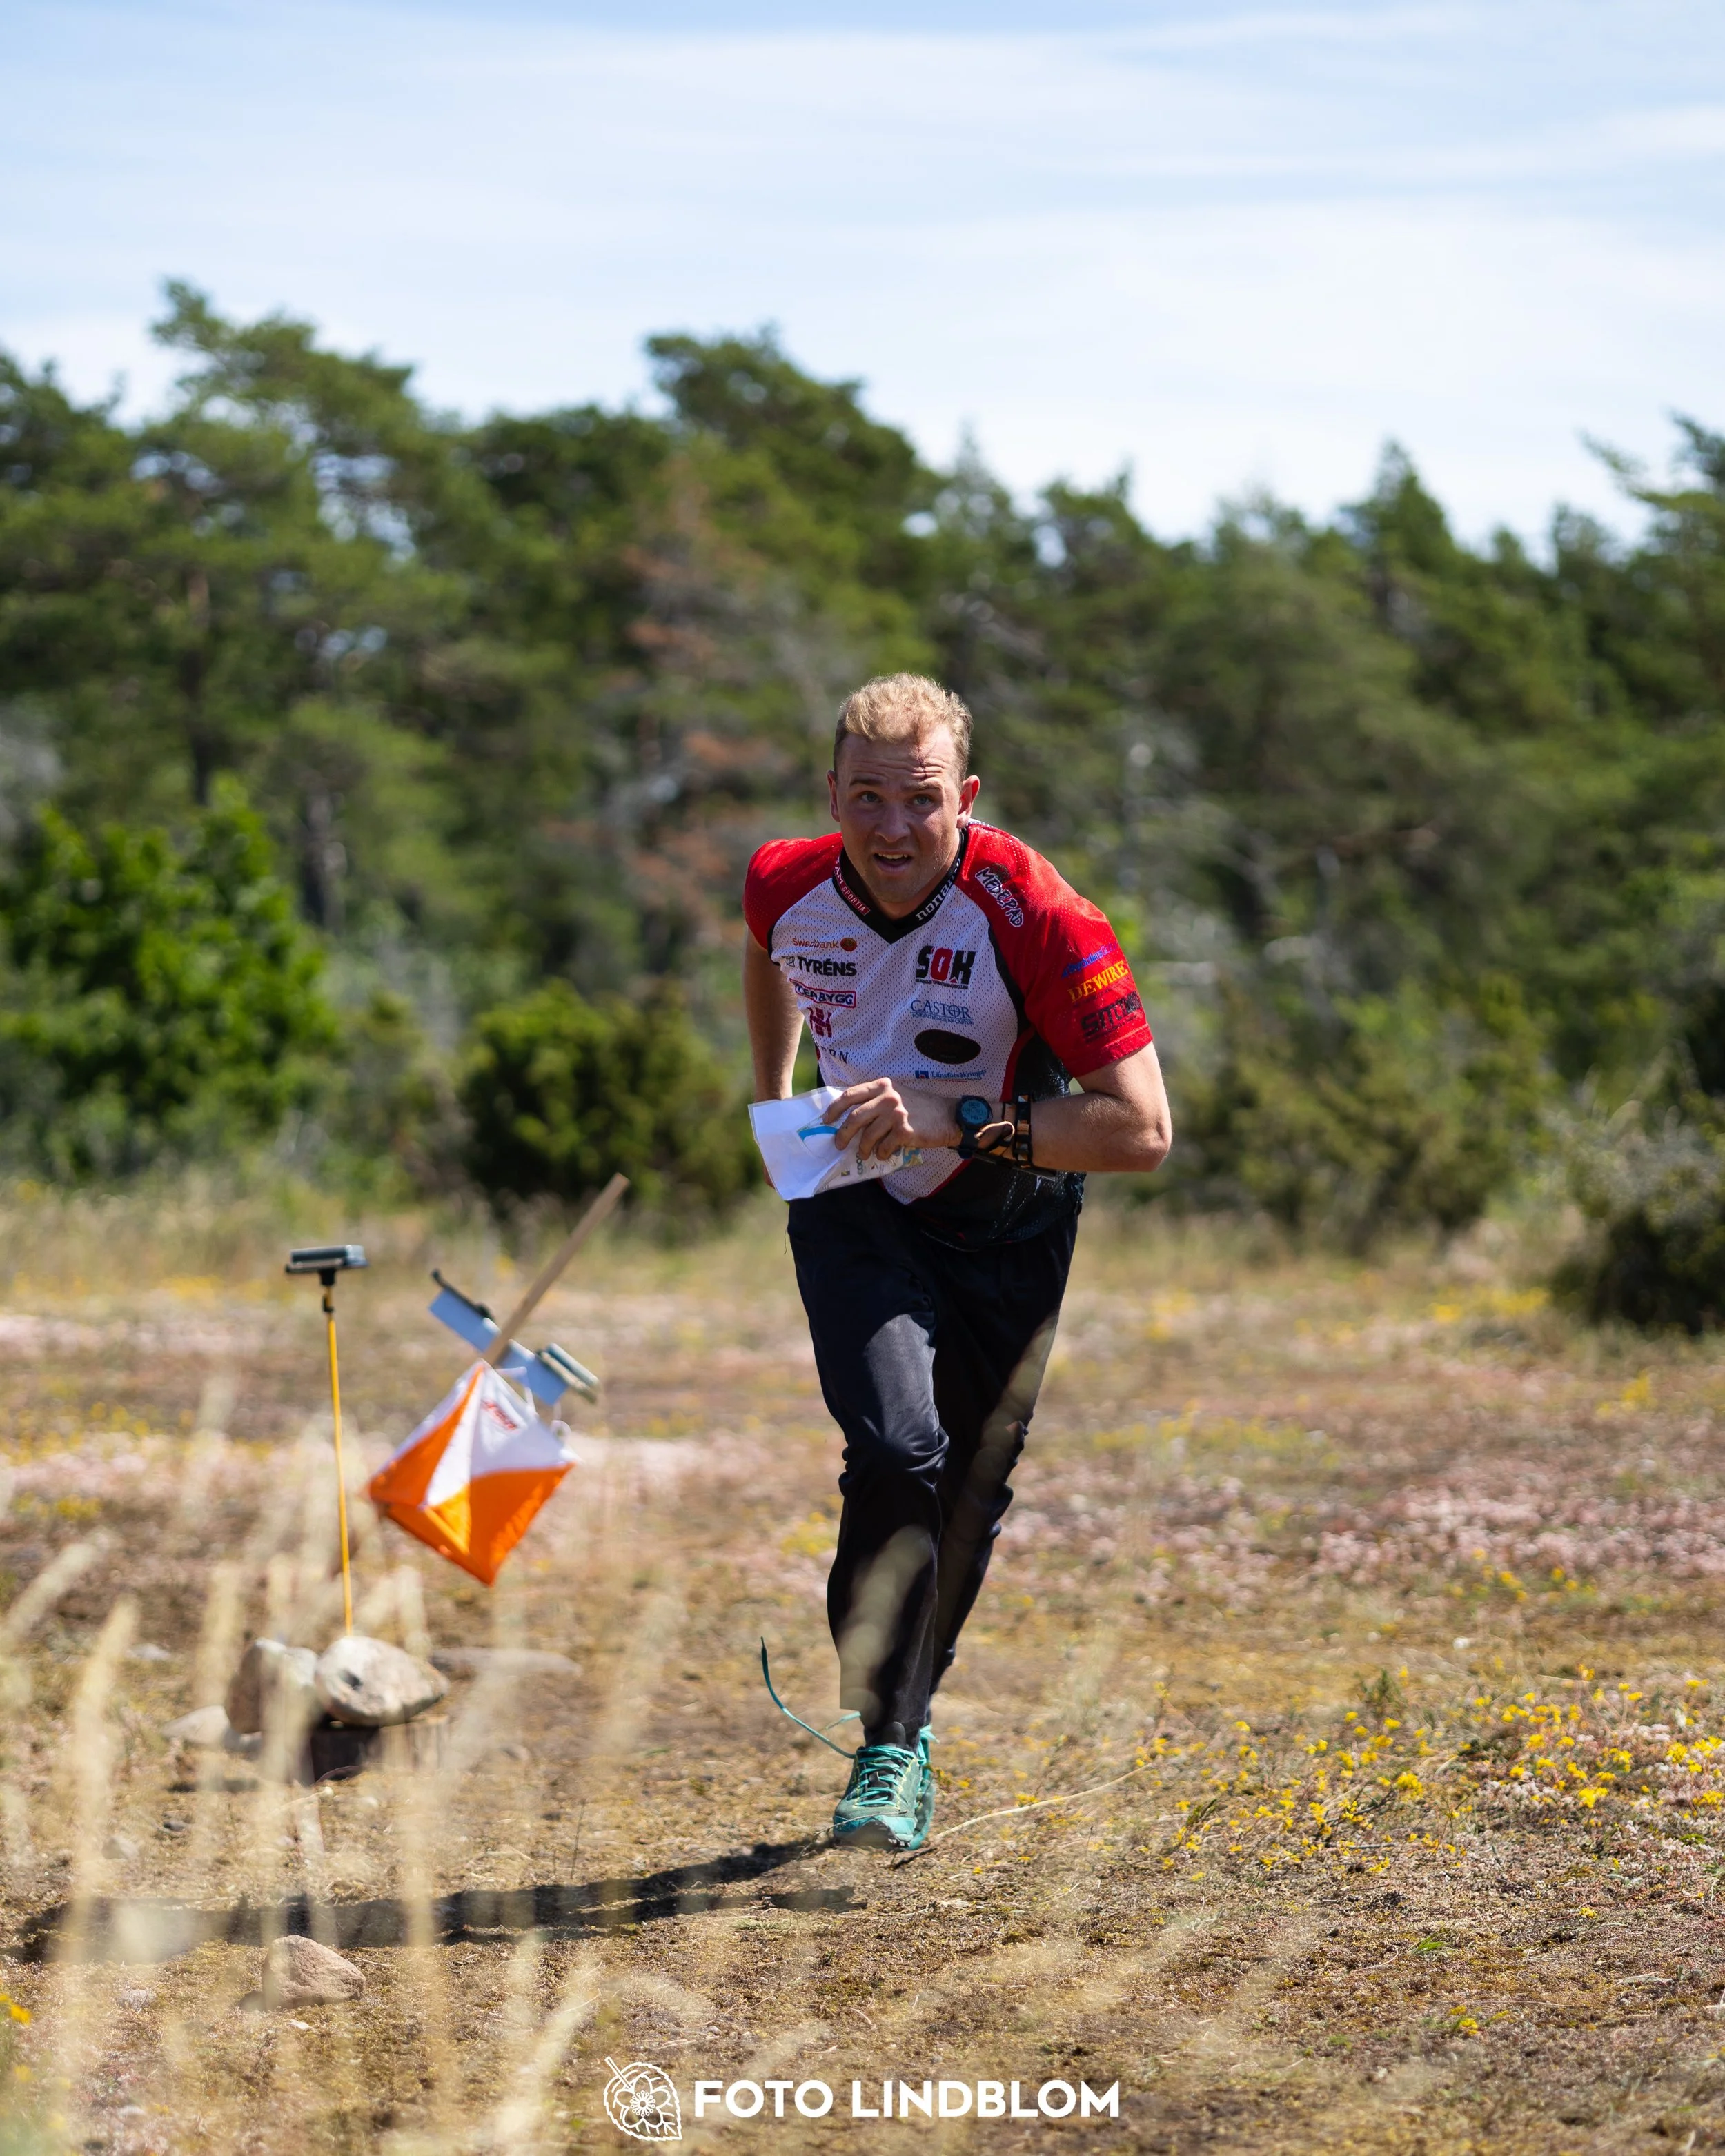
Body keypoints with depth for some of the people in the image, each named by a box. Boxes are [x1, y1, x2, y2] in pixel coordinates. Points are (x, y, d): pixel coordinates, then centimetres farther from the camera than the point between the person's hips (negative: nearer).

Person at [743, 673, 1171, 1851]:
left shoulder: (1035, 916, -29)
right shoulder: (787, 886, -16)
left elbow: (1142, 1128, -33)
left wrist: (955, 1122, -39)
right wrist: (773, 1099, 19)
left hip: (1005, 1219, -1)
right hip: (854, 1208, 1)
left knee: (972, 1488, 9)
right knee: (897, 1449, -21)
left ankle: (906, 1706, 34)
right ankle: (888, 1747, -11)